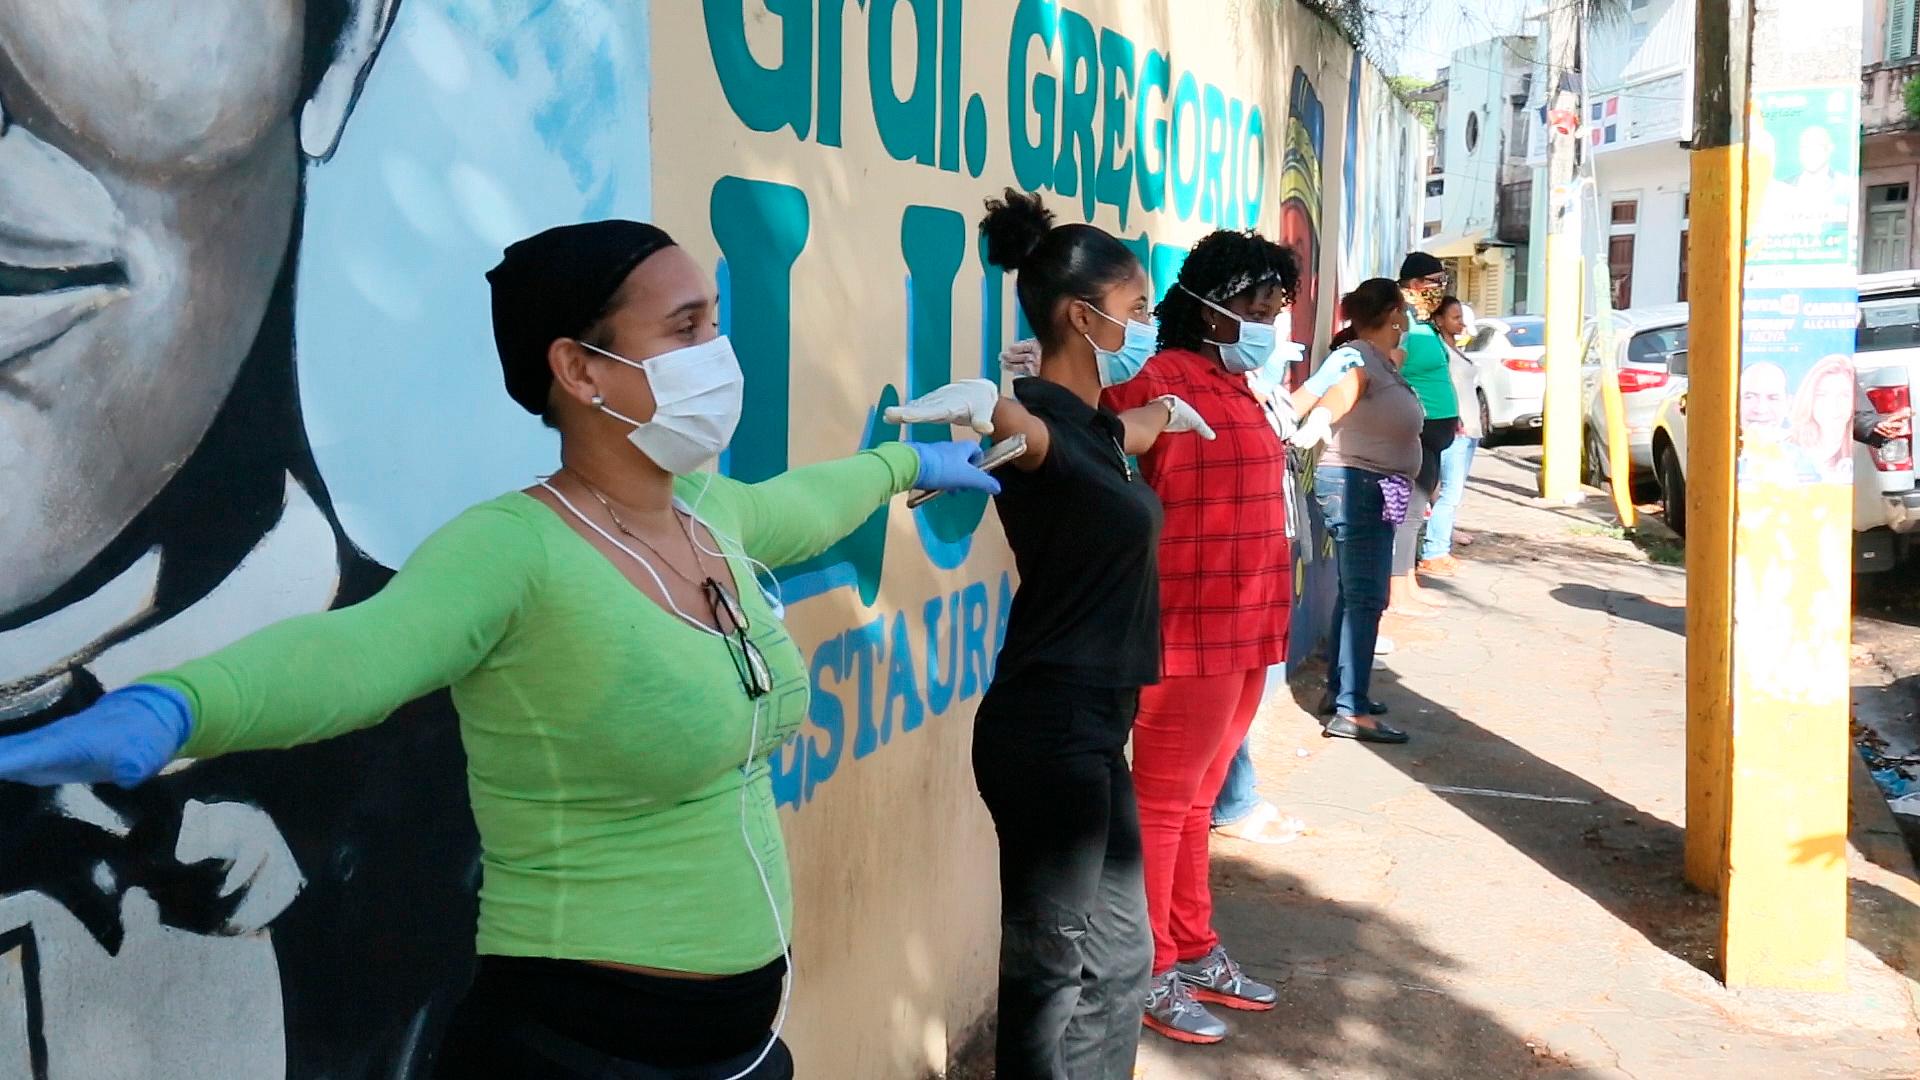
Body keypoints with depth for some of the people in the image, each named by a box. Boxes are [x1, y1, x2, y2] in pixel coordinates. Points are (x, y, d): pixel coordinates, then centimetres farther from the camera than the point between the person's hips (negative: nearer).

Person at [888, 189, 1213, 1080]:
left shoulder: (1090, 421, 11)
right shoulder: (1043, 417, -17)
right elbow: (1018, 423, -43)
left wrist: (1170, 411, 54)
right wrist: (981, 402, -64)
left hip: (1088, 727, 10)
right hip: (1048, 730, -10)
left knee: (1115, 954, 17)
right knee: (1051, 967, 0)